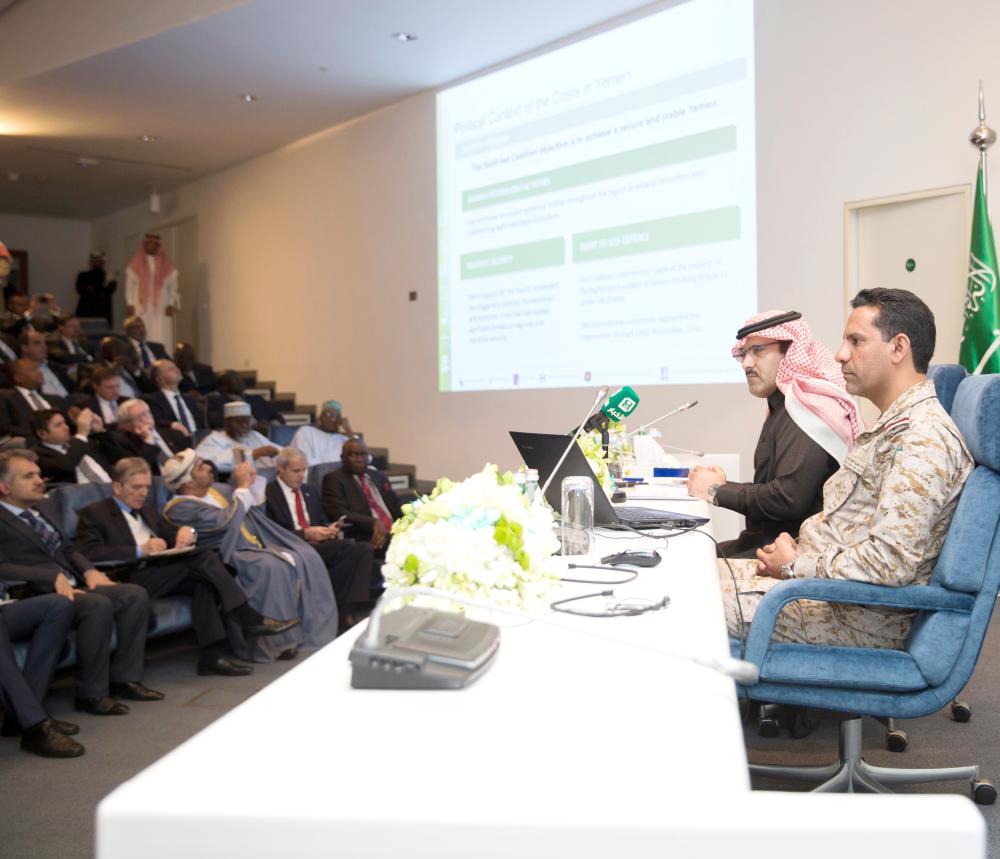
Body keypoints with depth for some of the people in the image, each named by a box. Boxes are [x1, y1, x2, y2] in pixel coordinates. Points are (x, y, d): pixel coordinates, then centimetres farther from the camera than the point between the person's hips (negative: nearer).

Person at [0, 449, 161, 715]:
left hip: (73, 585, 9)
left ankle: (124, 678, -3)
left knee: (135, 594, -10)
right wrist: (53, 577, -25)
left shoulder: (42, 506, 20)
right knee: (98, 605, -32)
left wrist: (89, 571, 6)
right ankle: (91, 694, -19)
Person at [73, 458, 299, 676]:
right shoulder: (94, 513, 4)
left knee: (203, 581, -26)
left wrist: (186, 532, -2)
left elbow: (170, 534, 24)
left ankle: (212, 654, -30)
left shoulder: (147, 510, 27)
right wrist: (140, 550, -22)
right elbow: (90, 553, -12)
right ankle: (249, 619, -23)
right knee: (202, 557, -25)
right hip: (128, 580, -7)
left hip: (163, 572, 7)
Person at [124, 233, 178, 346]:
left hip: (161, 309, 0)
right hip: (141, 308, 0)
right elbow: (129, 286, 7)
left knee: (161, 340, -7)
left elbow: (173, 287, 7)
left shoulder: (167, 266, 10)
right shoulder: (135, 265, 9)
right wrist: (129, 305, -4)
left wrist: (171, 305, -5)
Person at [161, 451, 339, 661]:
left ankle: (313, 631, -5)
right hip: (230, 556, -9)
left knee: (307, 558, -8)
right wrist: (242, 486, -13)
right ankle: (278, 641, -27)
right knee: (272, 567, -35)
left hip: (256, 546, 9)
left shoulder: (216, 490, 15)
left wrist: (251, 480, 4)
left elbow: (255, 500, 25)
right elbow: (225, 522, -21)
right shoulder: (180, 508, -10)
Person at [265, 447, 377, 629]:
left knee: (364, 549, -23)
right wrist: (305, 534, -18)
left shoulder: (310, 491, 23)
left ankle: (348, 609, -26)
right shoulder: (268, 495, -1)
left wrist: (329, 529, -1)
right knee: (347, 549, -35)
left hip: (319, 545, 7)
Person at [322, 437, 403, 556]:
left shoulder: (379, 477, 24)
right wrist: (373, 523, -21)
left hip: (395, 532, 7)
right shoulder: (334, 479, 4)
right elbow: (338, 513, -9)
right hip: (364, 538, -7)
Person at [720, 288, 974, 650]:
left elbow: (889, 563, -26)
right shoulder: (892, 427, 16)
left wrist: (794, 565, -13)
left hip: (863, 617, -10)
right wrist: (795, 551, 1)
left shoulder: (924, 438, -19)